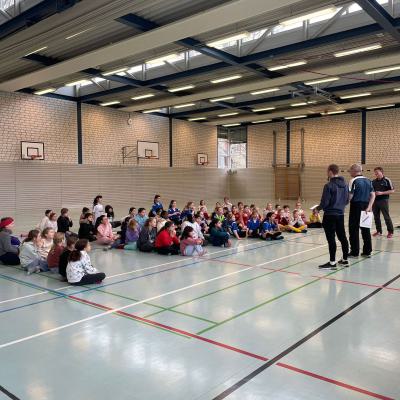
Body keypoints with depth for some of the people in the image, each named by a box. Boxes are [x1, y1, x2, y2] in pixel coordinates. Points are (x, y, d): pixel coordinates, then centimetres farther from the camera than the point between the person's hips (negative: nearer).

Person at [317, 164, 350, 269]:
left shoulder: (329, 185, -17)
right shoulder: (345, 184, 7)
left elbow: (324, 203, -16)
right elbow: (347, 201, 13)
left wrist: (317, 208, 2)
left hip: (330, 215, -8)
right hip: (340, 214, 8)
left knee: (331, 238, -3)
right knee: (342, 237, 15)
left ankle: (332, 262, 1)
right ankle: (345, 260, 25)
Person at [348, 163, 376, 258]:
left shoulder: (353, 181, -12)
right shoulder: (368, 181, 9)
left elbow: (350, 196, -16)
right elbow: (373, 195, 5)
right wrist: (369, 206, 0)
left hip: (356, 206, -6)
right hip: (366, 206, 6)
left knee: (354, 229, 2)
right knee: (366, 229, 12)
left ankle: (354, 252, 6)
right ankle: (367, 251, 17)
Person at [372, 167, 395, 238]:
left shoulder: (387, 180, -6)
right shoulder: (373, 181, 10)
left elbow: (392, 190, -8)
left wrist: (382, 193, -16)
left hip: (383, 201, -5)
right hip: (375, 201, 5)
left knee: (386, 217, -2)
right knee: (376, 217, 9)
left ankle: (390, 232, 8)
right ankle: (379, 231, 20)